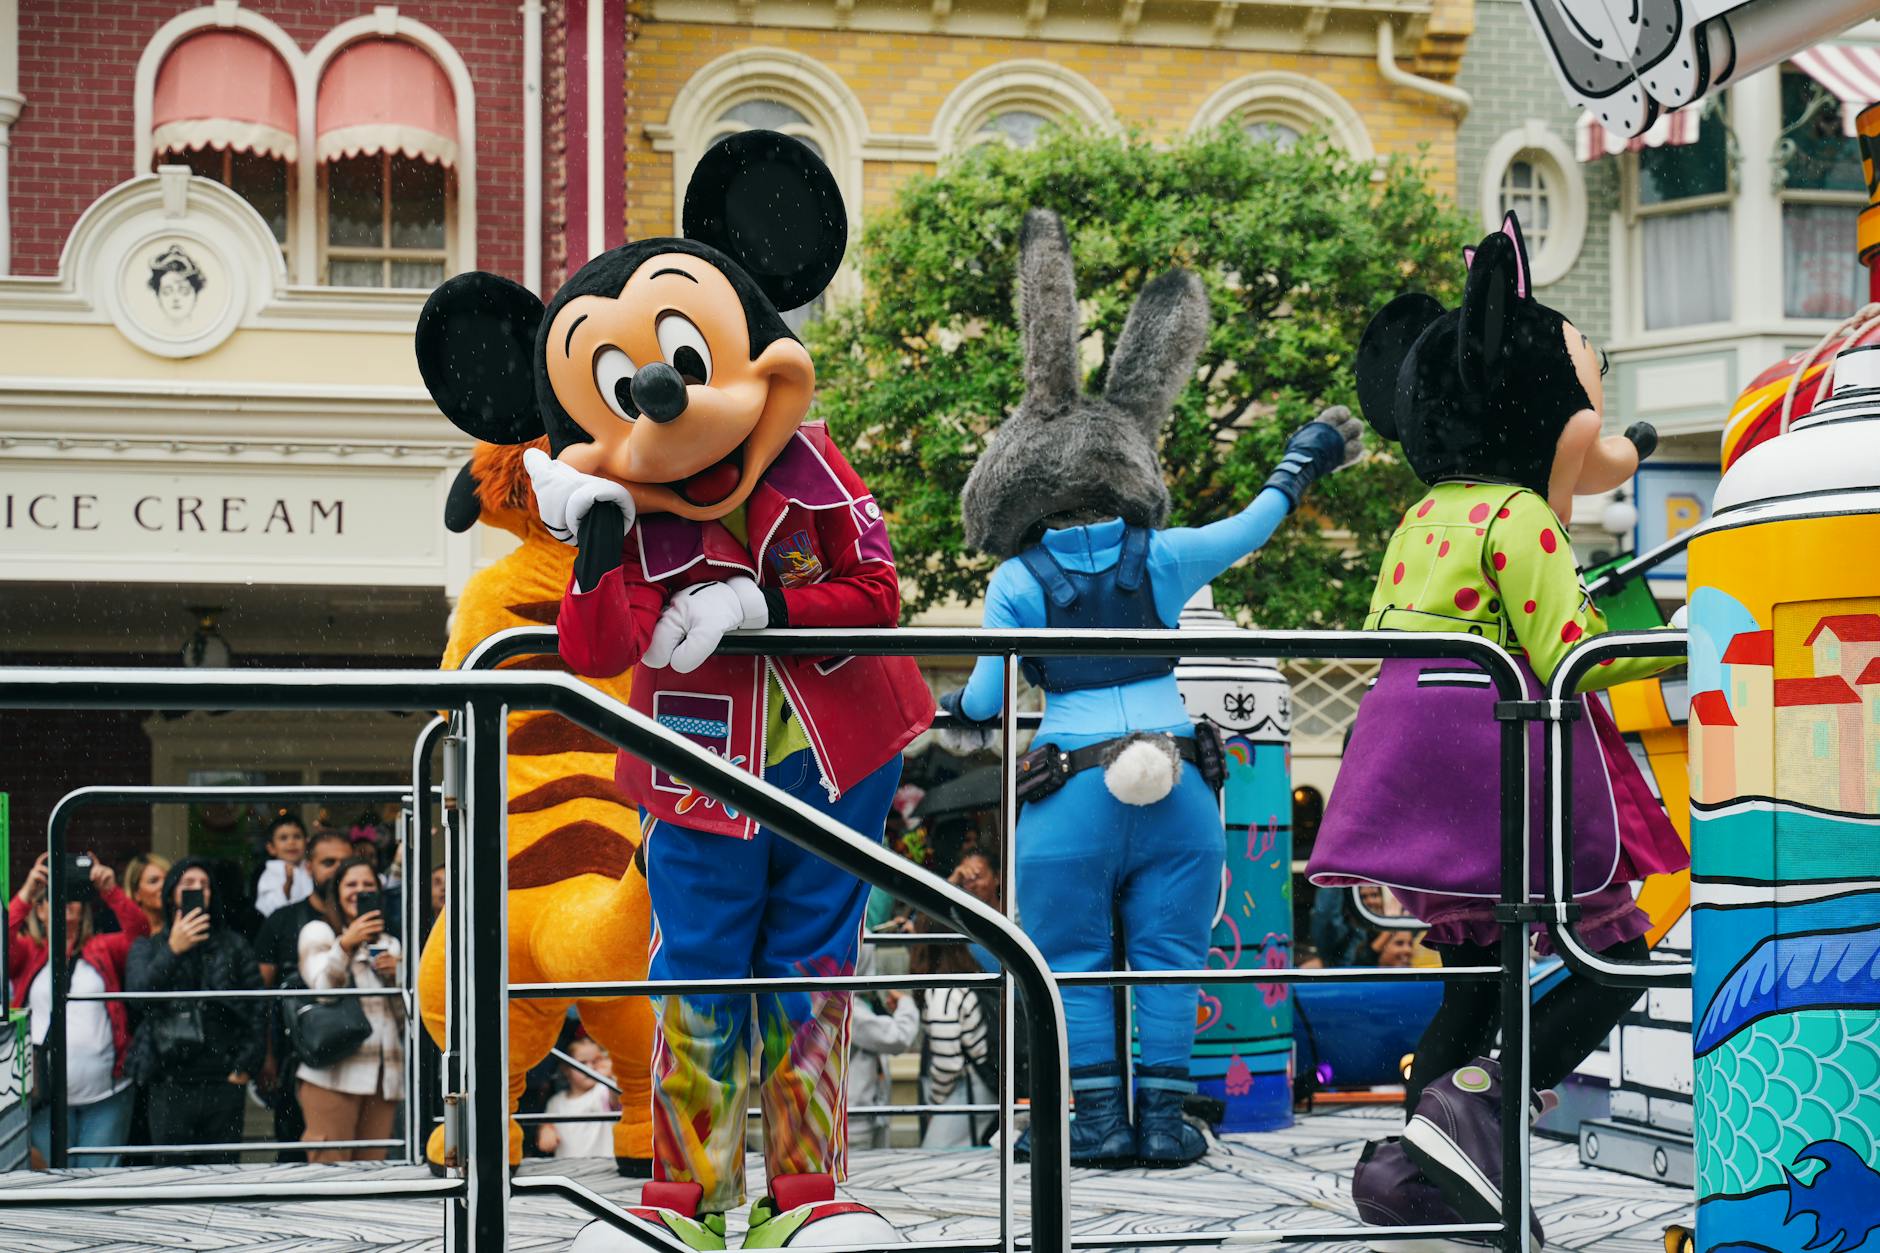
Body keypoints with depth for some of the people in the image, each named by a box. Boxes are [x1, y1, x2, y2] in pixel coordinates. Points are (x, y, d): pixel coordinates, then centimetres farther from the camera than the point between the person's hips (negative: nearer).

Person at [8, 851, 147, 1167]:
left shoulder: (103, 949, 10)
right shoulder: (26, 952, 8)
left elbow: (139, 932, -5)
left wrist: (111, 891, -18)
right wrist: (25, 894, -18)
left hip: (106, 1093, 0)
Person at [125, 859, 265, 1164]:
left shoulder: (233, 945, 11)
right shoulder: (148, 948, 12)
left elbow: (256, 1009, 7)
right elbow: (137, 993, -7)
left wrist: (246, 1065, -2)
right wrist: (173, 951, -14)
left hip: (224, 1082, 0)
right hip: (170, 1084, 0)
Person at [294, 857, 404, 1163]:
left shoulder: (389, 944, 24)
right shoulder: (318, 932, 10)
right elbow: (321, 987, -7)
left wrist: (395, 974, 3)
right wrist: (346, 945, -19)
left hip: (385, 1075, 5)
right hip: (334, 1073, -5)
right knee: (330, 1172, -12)